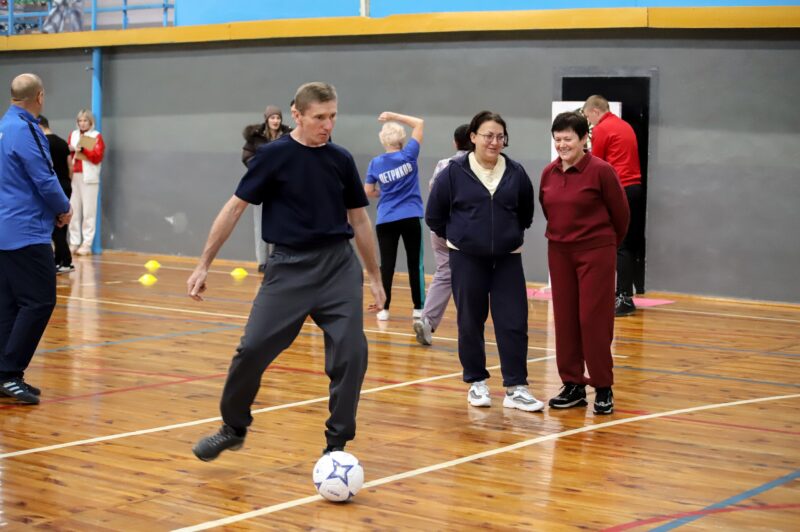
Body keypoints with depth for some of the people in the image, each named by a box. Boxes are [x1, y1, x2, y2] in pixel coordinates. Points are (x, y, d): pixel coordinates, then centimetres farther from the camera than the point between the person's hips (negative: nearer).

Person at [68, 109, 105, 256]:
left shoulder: (97, 136, 1)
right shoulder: (73, 135, 16)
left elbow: (97, 157, -7)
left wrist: (82, 149, -15)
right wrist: (70, 150, -5)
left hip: (89, 177, -5)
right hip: (73, 176, 5)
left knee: (88, 211, -6)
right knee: (73, 211, 3)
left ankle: (87, 244, -6)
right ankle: (74, 243, 7)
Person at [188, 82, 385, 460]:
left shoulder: (341, 160, 5)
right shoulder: (273, 155, -5)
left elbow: (359, 219, 15)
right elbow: (235, 207, -2)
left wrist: (374, 277, 16)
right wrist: (204, 264, -3)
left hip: (339, 264, 2)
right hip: (288, 266, -2)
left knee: (351, 353, -7)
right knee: (253, 348, -6)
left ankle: (336, 445, 7)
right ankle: (234, 428, 18)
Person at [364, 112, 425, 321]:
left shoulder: (376, 163, -1)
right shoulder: (408, 155, -6)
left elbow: (368, 191, 6)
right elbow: (419, 123, 2)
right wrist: (394, 116, 0)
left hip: (386, 220, 1)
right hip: (411, 217, -1)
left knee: (386, 264, 2)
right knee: (414, 263, 7)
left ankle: (384, 308, 1)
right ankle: (418, 308, 10)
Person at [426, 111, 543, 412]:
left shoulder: (516, 173, -1)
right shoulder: (454, 173, -7)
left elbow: (525, 215, 15)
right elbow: (434, 216, 3)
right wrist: (458, 237, 8)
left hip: (507, 260, 1)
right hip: (466, 260, -1)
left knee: (513, 322, -3)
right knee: (470, 323, 6)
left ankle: (516, 388, 2)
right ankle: (476, 383, 20)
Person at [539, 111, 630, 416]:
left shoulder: (601, 170, -12)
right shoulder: (549, 173, 3)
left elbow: (620, 213, -3)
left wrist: (608, 245, 8)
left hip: (596, 253, -5)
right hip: (559, 253, 5)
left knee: (594, 321, -4)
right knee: (565, 320, 8)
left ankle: (603, 389, 7)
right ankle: (572, 385, 18)